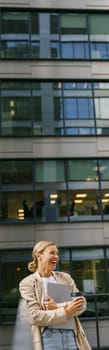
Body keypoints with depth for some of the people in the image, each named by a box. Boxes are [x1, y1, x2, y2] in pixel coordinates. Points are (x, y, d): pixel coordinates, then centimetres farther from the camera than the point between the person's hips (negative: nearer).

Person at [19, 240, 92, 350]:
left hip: (72, 334, 4)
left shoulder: (65, 277, 11)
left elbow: (82, 303, 3)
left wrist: (58, 306, -11)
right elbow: (35, 316, -9)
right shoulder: (28, 283, -2)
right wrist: (64, 312, -14)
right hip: (48, 337, -4)